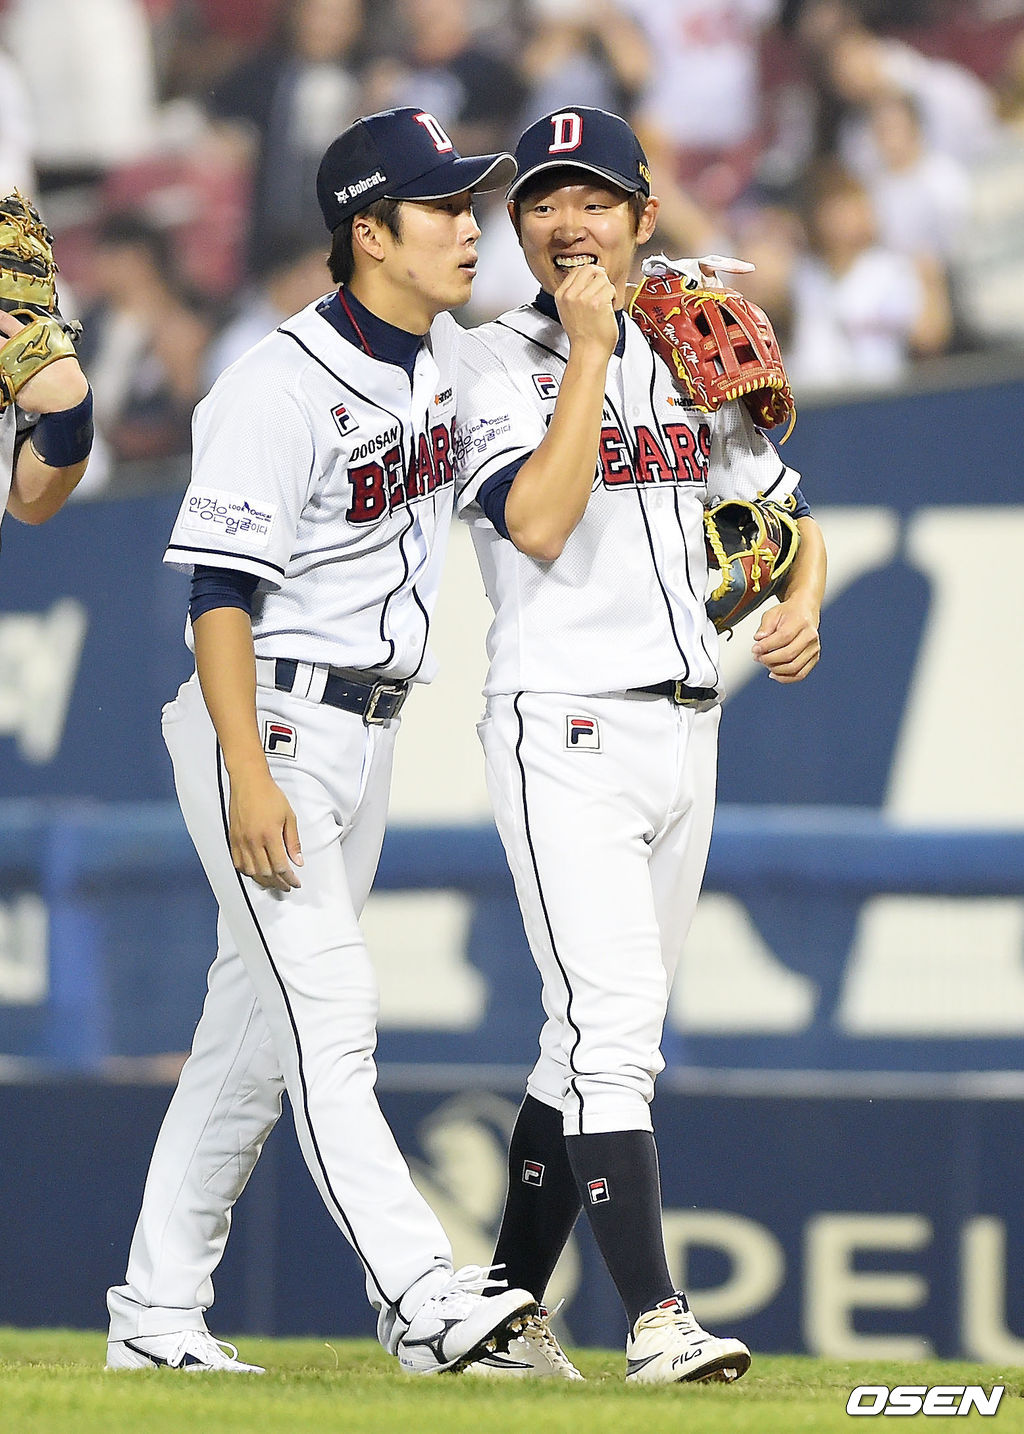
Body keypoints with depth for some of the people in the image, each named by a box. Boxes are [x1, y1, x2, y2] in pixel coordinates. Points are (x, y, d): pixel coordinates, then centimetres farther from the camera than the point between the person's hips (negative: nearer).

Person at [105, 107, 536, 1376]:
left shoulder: (444, 355, 8)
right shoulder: (280, 387, -17)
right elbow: (220, 590, -19)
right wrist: (249, 779, -26)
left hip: (366, 734, 9)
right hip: (268, 725, -9)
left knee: (256, 1031, 11)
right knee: (328, 1010, -16)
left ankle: (158, 1313, 17)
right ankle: (422, 1296, -26)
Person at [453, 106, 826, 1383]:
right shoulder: (497, 366, -4)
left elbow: (780, 507, 21)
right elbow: (539, 523, -20)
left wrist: (801, 599, -1)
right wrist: (590, 350, -17)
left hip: (684, 735, 7)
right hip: (565, 735, -7)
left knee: (596, 1041, 10)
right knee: (611, 1033, -16)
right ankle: (655, 1322, -22)